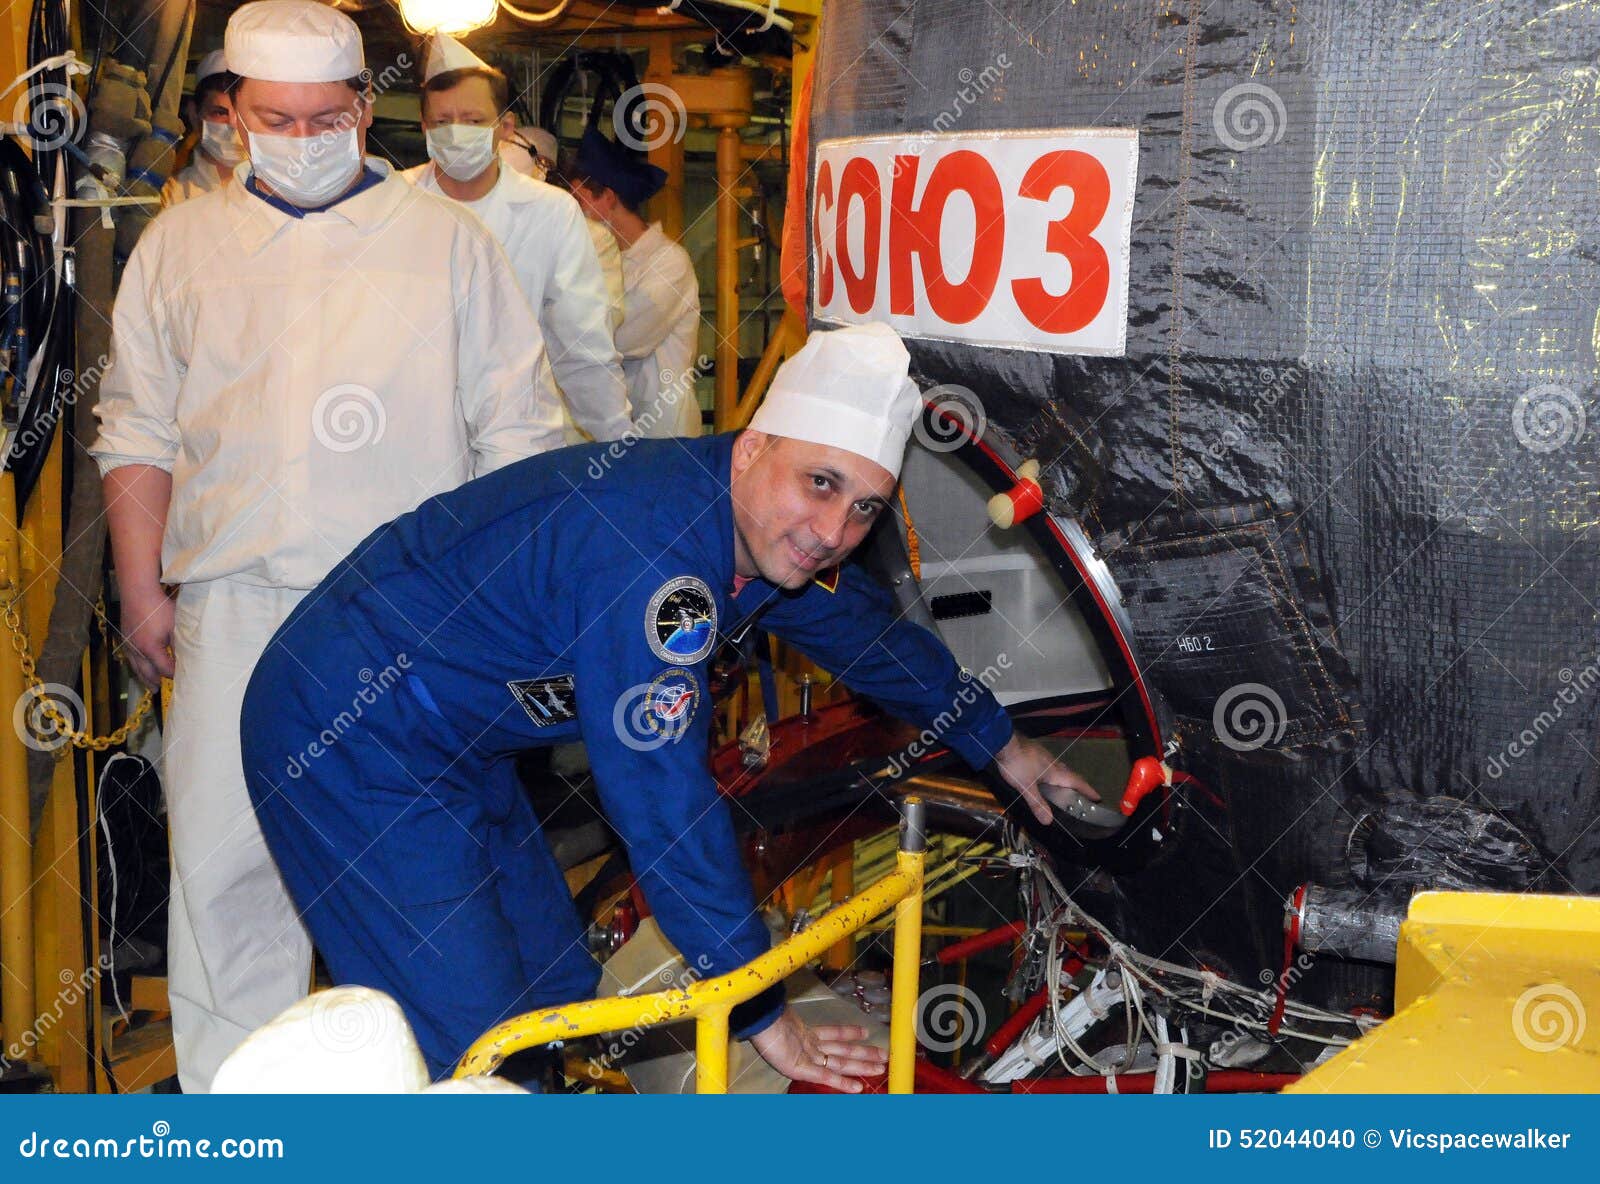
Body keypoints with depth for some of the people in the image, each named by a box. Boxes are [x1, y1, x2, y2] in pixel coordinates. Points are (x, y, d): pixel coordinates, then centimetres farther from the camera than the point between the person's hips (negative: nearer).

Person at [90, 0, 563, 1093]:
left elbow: (518, 437, 7)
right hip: (234, 607, 2)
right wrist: (141, 589, 8)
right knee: (222, 860, 1)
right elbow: (140, 433, 16)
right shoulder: (180, 244, 13)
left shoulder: (449, 241, 8)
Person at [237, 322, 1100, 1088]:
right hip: (352, 740, -10)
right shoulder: (658, 552, -32)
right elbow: (666, 809, -30)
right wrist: (763, 1015, -21)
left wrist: (1002, 745, 30)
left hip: (453, 745, 10)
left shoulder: (770, 537, -2)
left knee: (561, 995, 16)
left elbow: (870, 634, 19)